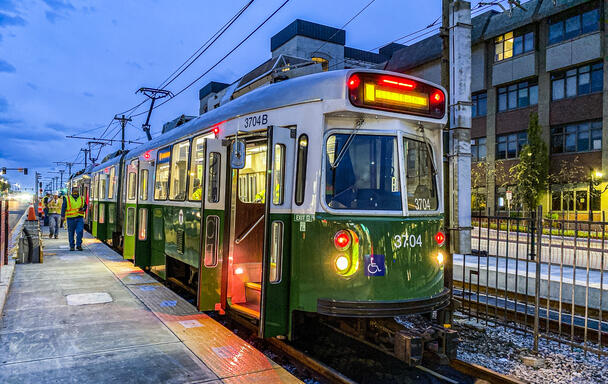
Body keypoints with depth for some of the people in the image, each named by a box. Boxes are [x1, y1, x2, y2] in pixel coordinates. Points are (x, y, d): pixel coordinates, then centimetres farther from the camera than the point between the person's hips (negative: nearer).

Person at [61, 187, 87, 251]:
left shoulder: (82, 199, 12)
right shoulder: (67, 199, 5)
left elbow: (85, 206, 20)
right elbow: (63, 208, 2)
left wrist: (83, 209, -3)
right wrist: (62, 216, -8)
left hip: (79, 218, 1)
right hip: (71, 218, -1)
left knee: (80, 232, -10)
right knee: (71, 233, 5)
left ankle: (79, 245, 0)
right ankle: (71, 246, 16)